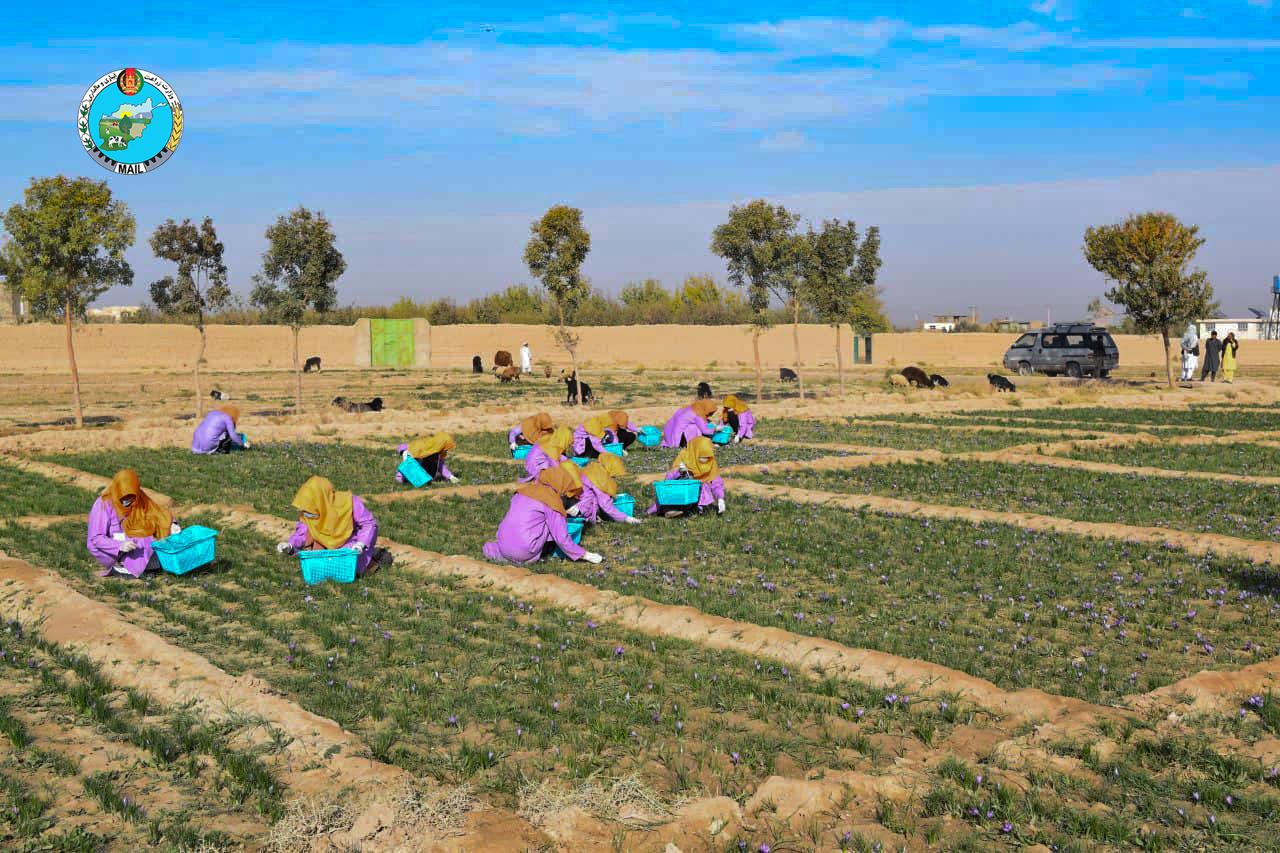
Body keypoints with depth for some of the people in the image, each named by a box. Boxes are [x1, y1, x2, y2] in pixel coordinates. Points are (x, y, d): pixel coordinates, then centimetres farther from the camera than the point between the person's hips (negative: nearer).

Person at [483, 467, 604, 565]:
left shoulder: (526, 489, 12)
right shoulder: (553, 501, -7)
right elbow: (562, 538, -7)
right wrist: (585, 554, 4)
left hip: (503, 546, 6)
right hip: (524, 553, -6)